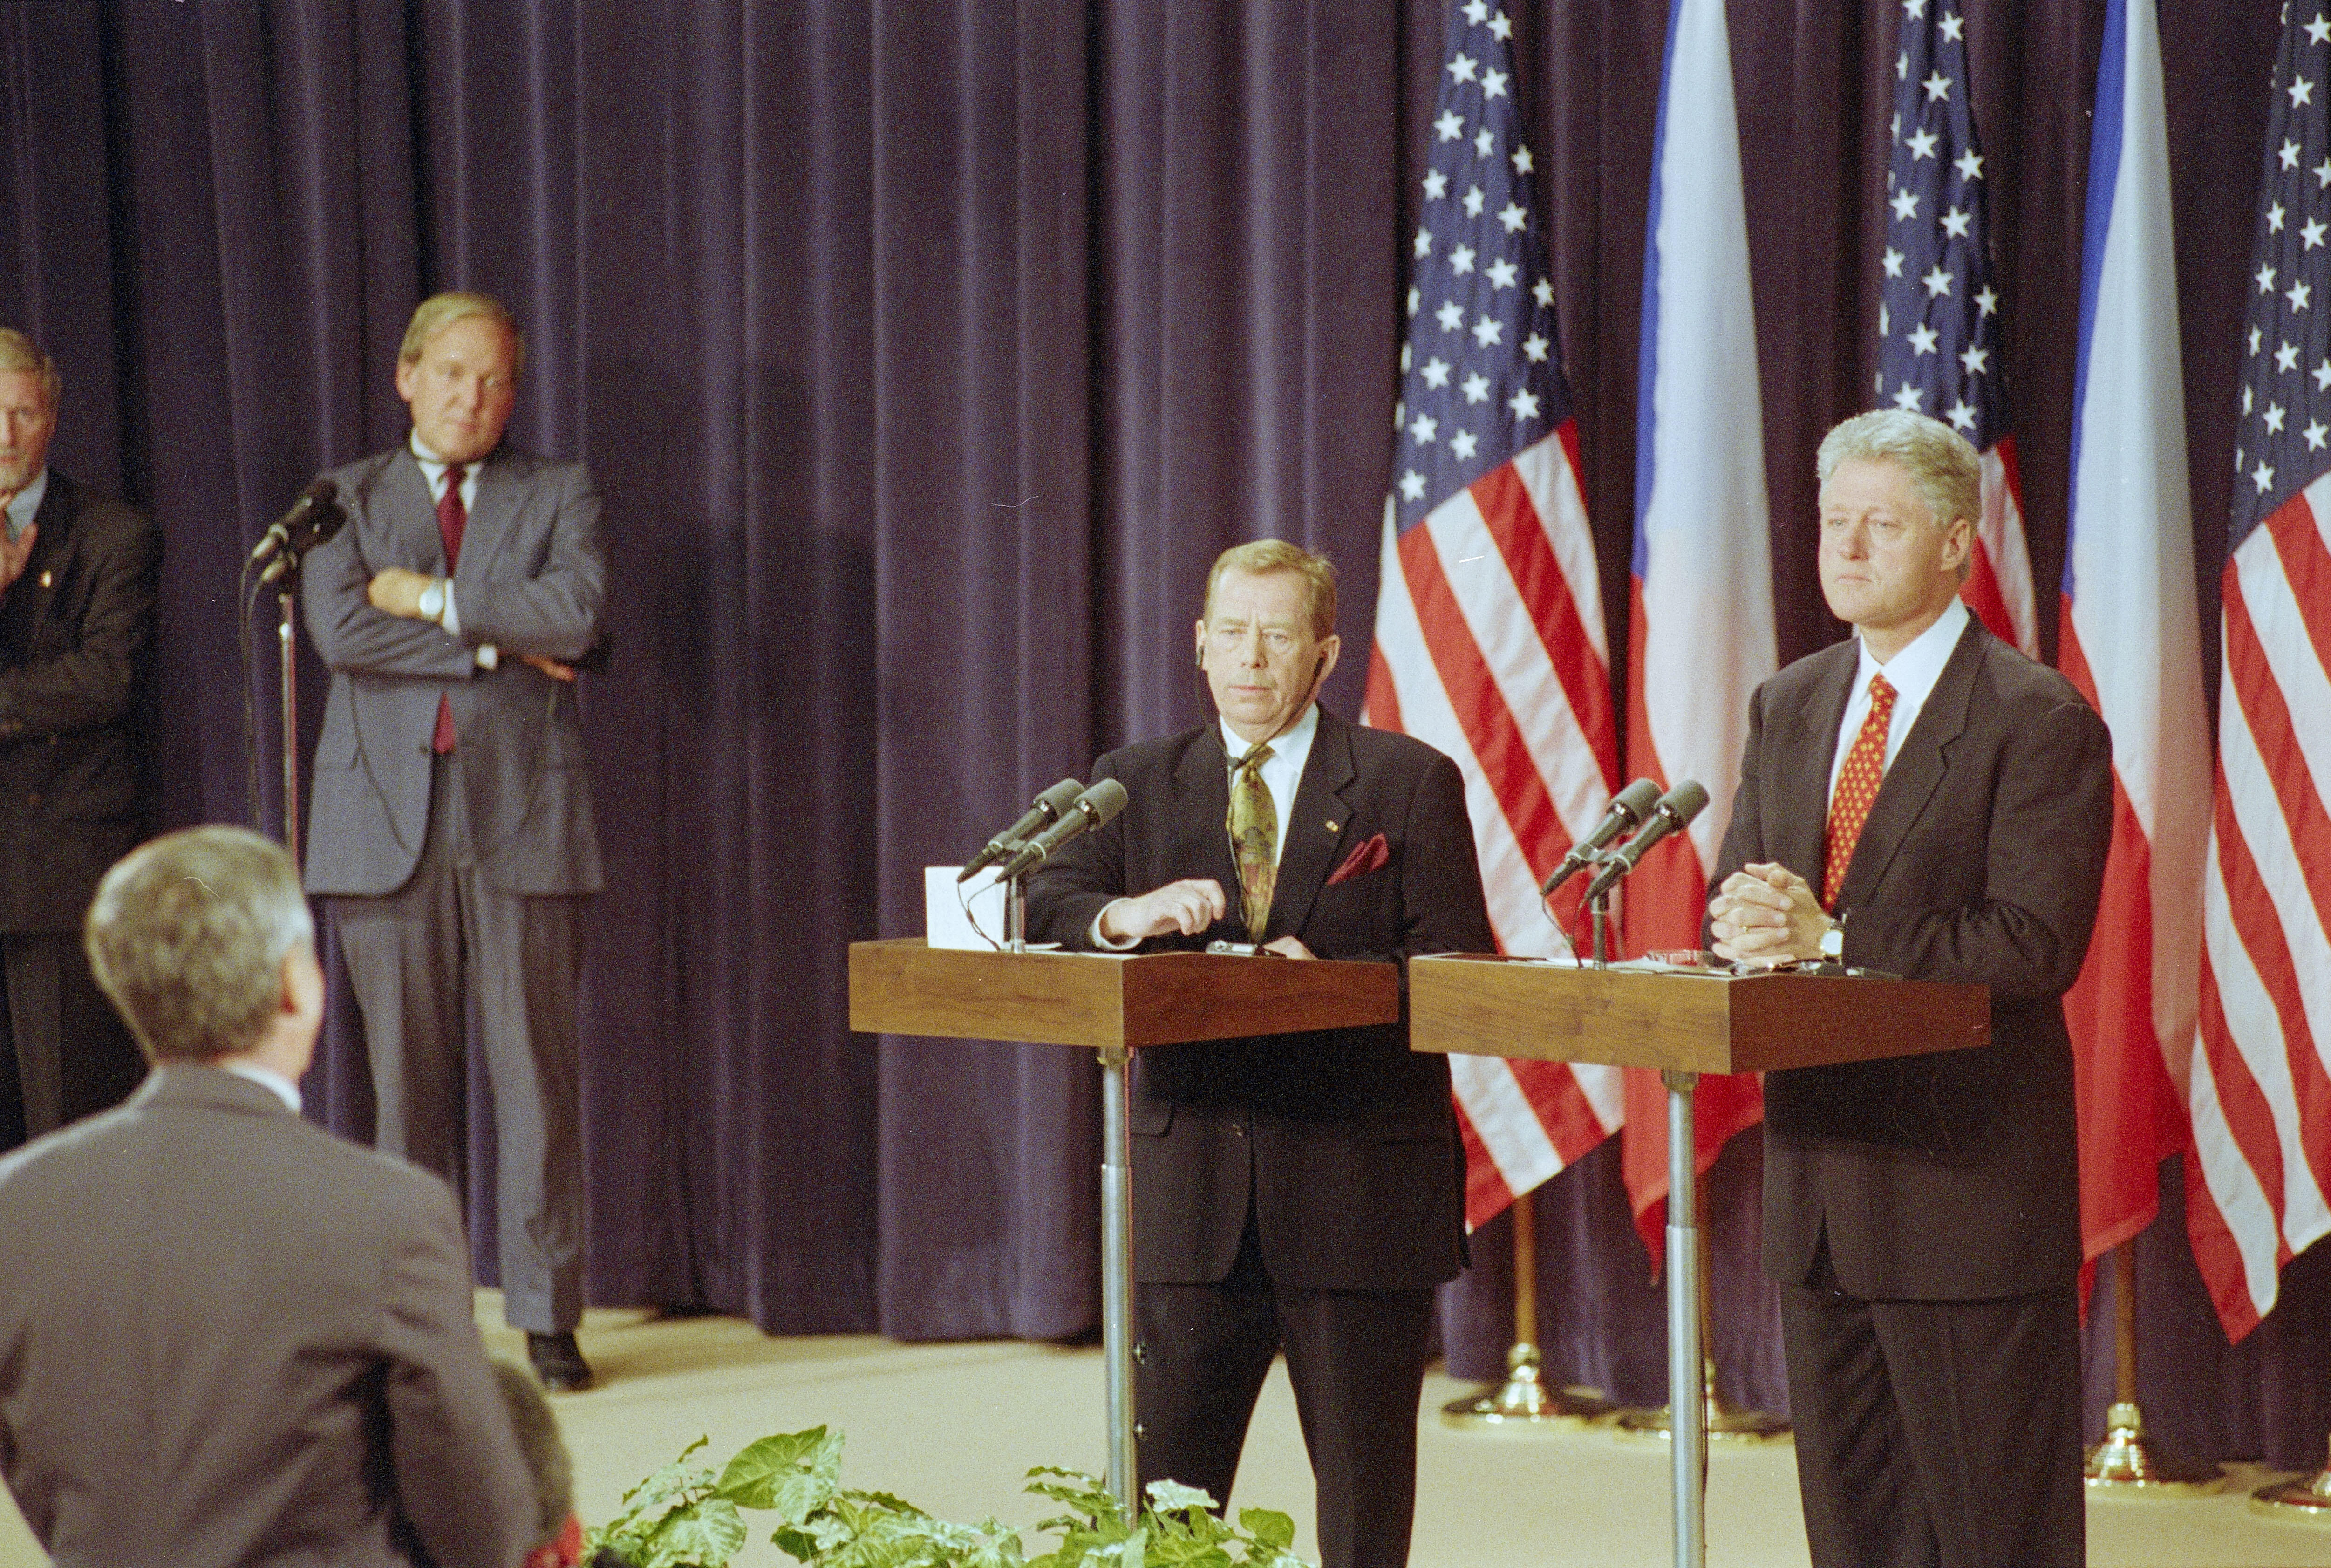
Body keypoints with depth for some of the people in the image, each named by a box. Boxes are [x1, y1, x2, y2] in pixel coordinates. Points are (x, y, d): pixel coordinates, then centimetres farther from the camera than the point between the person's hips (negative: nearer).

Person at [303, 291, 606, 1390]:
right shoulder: (347, 499, 13)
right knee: (408, 1079, 2)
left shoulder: (558, 495, 11)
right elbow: (341, 628, -5)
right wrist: (494, 643, -8)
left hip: (523, 816, -1)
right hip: (388, 823, 1)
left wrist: (431, 599, -5)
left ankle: (547, 1317, 4)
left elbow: (575, 611, -9)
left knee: (536, 1075, -2)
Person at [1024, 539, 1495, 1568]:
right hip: (1191, 1185, 2)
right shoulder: (1140, 782, 11)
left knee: (1364, 1486, 5)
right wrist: (1125, 915, -22)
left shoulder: (1410, 782, 3)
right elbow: (1040, 913, -1)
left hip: (1360, 1184, -2)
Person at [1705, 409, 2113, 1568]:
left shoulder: (2038, 722, -9)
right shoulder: (1787, 709, 13)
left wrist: (1831, 939, -21)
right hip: (1818, 1193, 7)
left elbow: (2033, 947, -17)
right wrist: (1751, 925, -12)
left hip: (1965, 1184, -7)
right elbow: (1733, 902, 13)